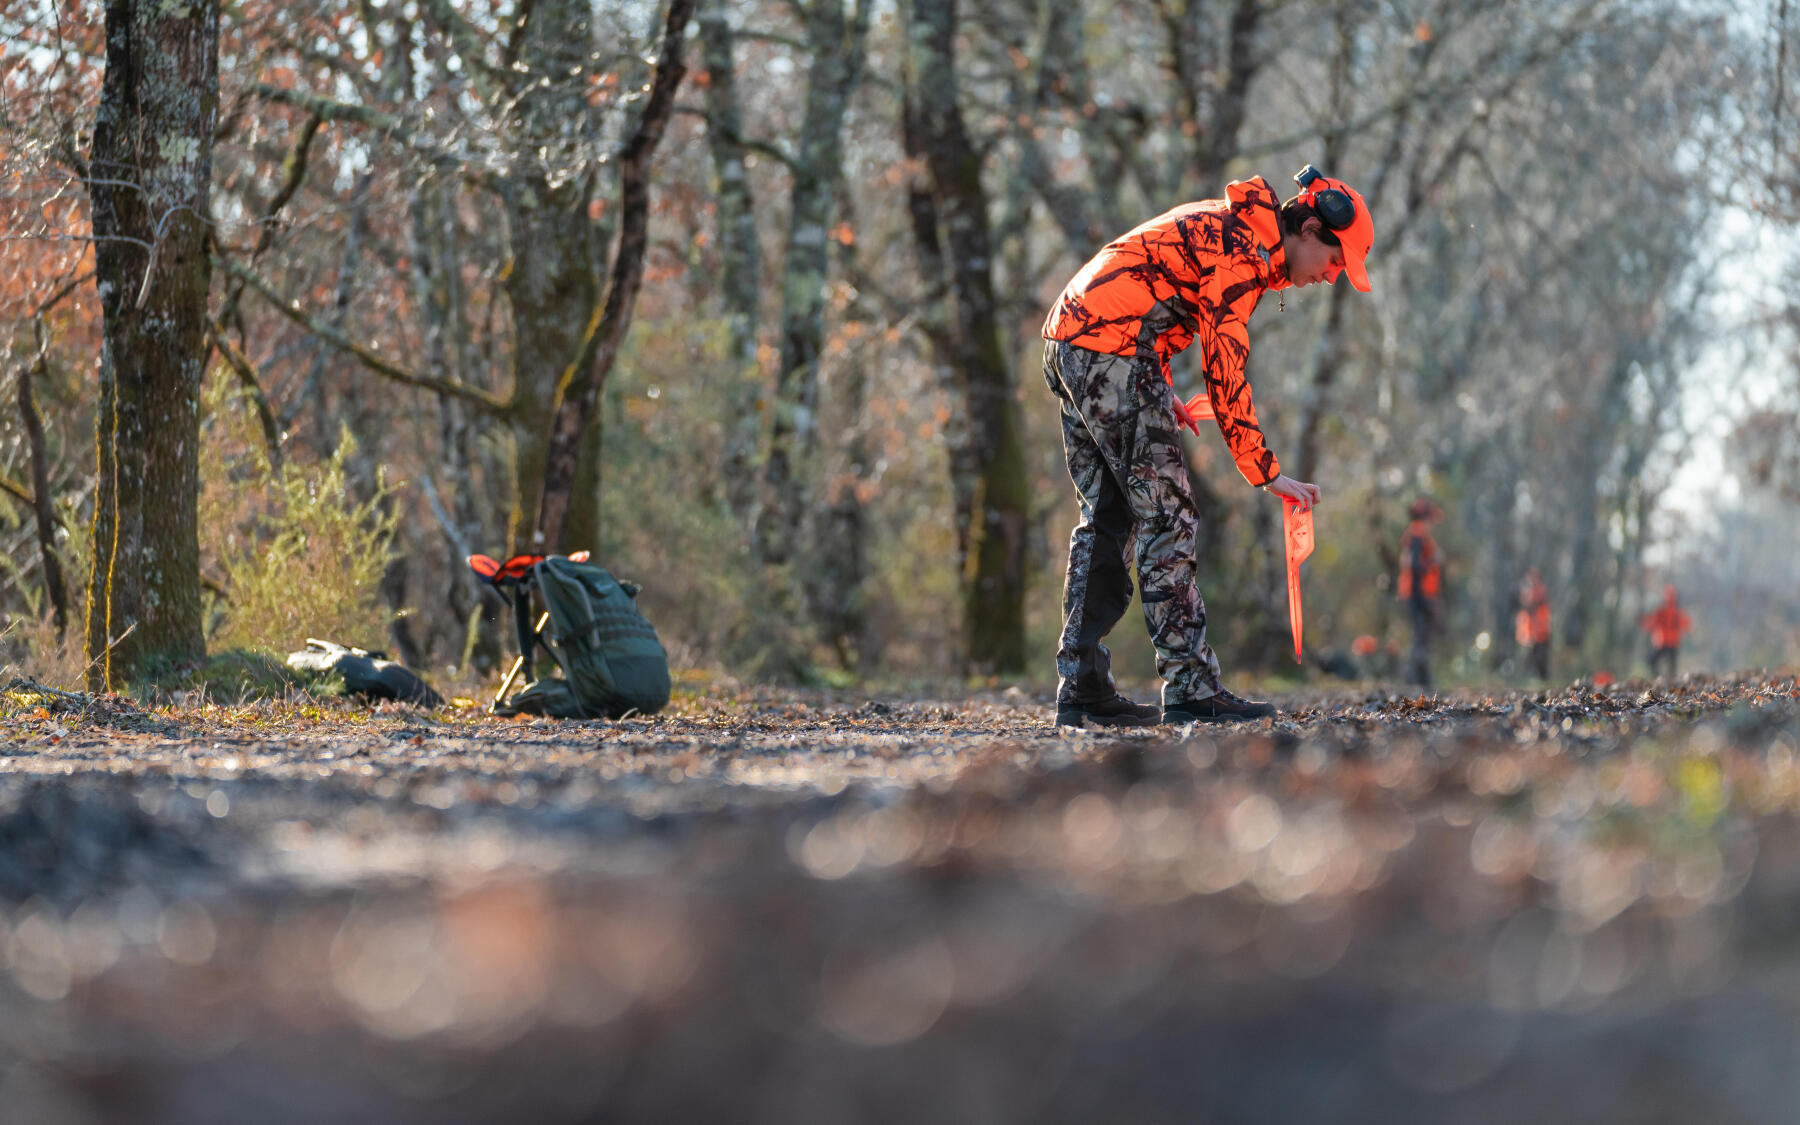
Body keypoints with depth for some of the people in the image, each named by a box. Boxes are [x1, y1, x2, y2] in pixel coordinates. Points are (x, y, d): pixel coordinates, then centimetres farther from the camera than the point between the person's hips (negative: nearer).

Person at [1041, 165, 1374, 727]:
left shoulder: (1227, 226, 19)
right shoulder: (1242, 248, -12)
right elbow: (1225, 373, -14)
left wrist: (1161, 394, 17)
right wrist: (1268, 474, -9)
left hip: (1066, 343, 10)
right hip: (1110, 350, -10)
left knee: (1107, 519, 12)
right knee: (1167, 518, -8)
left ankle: (1081, 688, 11)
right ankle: (1190, 688, -9)